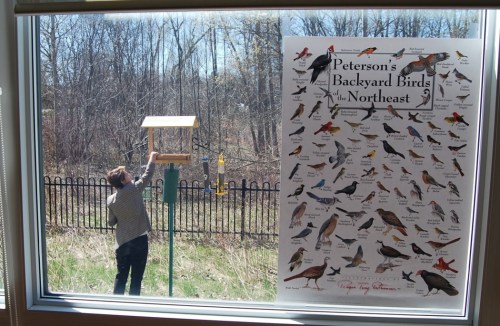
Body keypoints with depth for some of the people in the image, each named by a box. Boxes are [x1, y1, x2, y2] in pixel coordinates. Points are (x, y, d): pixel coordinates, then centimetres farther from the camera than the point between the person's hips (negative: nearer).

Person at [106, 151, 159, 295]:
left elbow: (111, 222, 8)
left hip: (122, 243, 4)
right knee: (136, 277, 6)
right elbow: (147, 176, -1)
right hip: (139, 240, -4)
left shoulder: (111, 200, -1)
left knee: (121, 276, 16)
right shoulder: (134, 190, -14)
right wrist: (152, 160, 12)